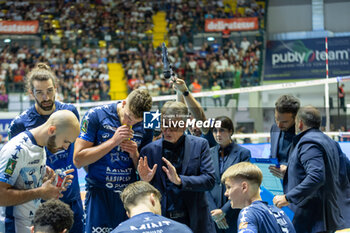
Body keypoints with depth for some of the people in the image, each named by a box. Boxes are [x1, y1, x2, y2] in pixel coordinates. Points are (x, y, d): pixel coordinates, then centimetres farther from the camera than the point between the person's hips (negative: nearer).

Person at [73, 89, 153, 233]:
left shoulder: (145, 126, 5)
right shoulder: (95, 116, -5)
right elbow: (78, 160, -11)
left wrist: (135, 155, -9)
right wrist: (113, 141, -15)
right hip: (99, 194, -3)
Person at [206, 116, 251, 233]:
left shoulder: (243, 153, 1)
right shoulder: (209, 153, 10)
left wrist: (224, 210, -11)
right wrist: (214, 211, -6)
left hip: (235, 214, -2)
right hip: (212, 215, 2)